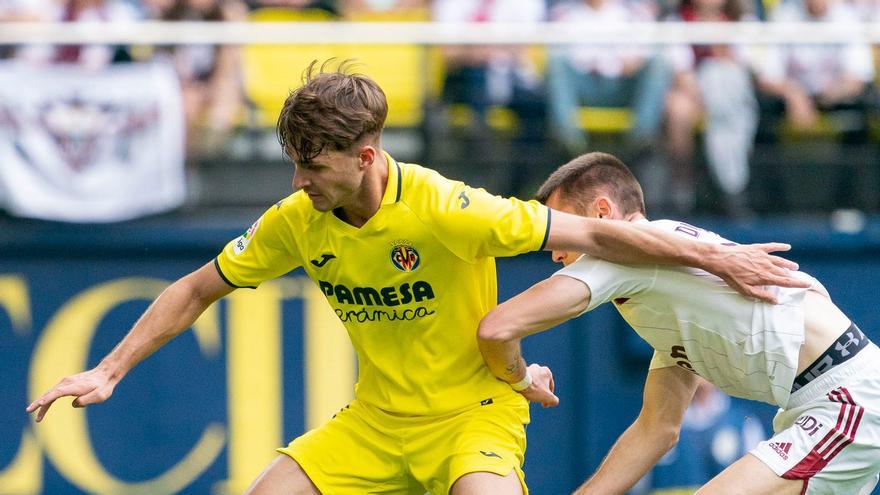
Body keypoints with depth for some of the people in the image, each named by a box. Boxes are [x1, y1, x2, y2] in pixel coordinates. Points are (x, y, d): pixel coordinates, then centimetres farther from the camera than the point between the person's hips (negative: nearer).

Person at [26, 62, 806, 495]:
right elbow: (198, 290, 5)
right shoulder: (297, 223, -9)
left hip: (472, 407, -5)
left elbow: (592, 235, -19)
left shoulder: (444, 210, -25)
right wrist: (110, 370, -1)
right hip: (377, 418, 5)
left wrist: (716, 259, -16)